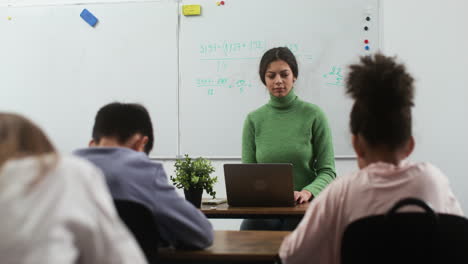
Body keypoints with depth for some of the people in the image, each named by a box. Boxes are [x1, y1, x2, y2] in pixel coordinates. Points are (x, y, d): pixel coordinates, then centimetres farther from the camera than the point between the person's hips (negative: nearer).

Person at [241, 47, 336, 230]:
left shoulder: (313, 115, 0)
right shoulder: (254, 119, 7)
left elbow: (327, 171, -2)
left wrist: (307, 192, -22)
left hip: (304, 208, -1)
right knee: (248, 229, -32)